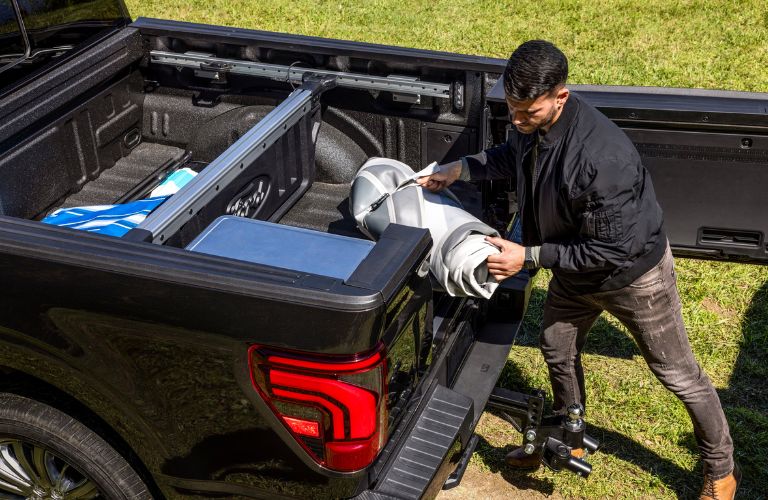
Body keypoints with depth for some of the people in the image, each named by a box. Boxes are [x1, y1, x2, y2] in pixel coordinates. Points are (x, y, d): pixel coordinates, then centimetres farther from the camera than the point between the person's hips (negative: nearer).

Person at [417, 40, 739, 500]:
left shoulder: (602, 155, -42)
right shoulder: (532, 126, -16)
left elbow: (614, 250, -34)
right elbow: (513, 155, 11)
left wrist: (530, 257, -31)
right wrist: (463, 168, -2)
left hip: (633, 275, -7)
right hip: (574, 273, 8)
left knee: (678, 374, 10)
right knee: (558, 351, 23)